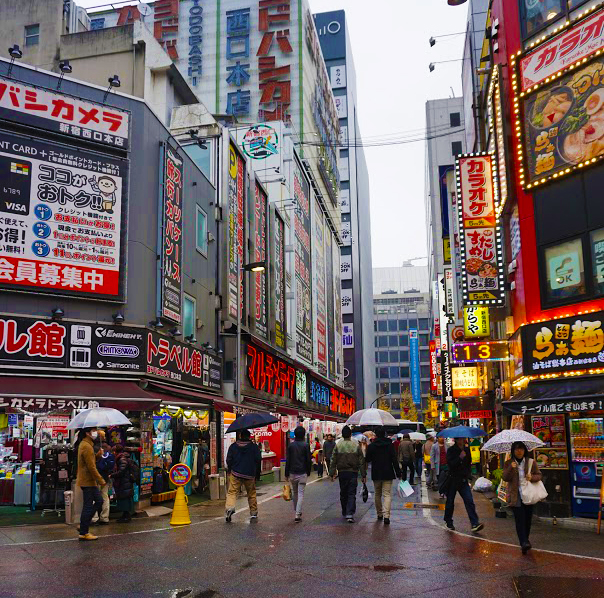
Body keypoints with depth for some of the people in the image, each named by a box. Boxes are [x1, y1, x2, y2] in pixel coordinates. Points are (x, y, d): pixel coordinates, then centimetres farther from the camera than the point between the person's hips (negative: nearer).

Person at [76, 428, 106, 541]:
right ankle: (83, 533, 4)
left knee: (99, 501, 14)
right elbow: (91, 467, -21)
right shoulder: (87, 446, -19)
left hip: (89, 481, 10)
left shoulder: (84, 444, 15)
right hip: (88, 481, -10)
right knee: (88, 506, -4)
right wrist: (101, 480, -15)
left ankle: (83, 526, 18)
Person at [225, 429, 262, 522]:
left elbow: (229, 460, 2)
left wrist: (230, 470, 17)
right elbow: (259, 461, 1)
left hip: (235, 473, 0)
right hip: (250, 474, 0)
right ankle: (254, 513, 16)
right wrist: (257, 474, 9)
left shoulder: (233, 446, 4)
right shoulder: (254, 447, 2)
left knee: (232, 492, -1)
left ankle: (230, 507, -26)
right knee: (252, 494, 12)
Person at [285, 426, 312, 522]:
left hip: (292, 473, 3)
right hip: (302, 473, -3)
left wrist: (286, 474, 6)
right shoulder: (305, 446, -5)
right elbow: (308, 461, -3)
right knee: (301, 493, -1)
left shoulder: (291, 445, 1)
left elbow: (287, 461, 1)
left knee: (294, 492, 18)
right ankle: (298, 514, -8)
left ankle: (297, 511, 28)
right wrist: (308, 473, 8)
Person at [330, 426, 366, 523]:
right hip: (353, 472, -1)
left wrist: (332, 473, 4)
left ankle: (345, 513, 27)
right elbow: (361, 461, 0)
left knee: (343, 493, 15)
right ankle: (350, 514, -13)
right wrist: (363, 475, 5)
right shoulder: (356, 445, -3)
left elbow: (333, 460, -1)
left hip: (342, 472, 1)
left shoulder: (338, 445, -2)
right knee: (352, 494, -1)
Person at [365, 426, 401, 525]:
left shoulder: (371, 446, -3)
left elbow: (367, 460, 5)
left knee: (378, 494, 17)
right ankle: (386, 516, -17)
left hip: (376, 474, 1)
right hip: (388, 474, -1)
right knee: (387, 494, -3)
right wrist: (398, 473, -1)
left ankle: (379, 514, 24)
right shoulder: (390, 445, -5)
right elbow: (394, 460, -6)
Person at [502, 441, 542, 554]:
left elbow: (539, 475, 7)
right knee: (520, 519, -12)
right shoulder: (508, 463, 5)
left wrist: (532, 477, -14)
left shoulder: (532, 462, 6)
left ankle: (525, 540, 28)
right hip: (516, 496, -2)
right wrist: (511, 469, -20)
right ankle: (524, 543, -18)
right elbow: (505, 478, -3)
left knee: (528, 519, 9)